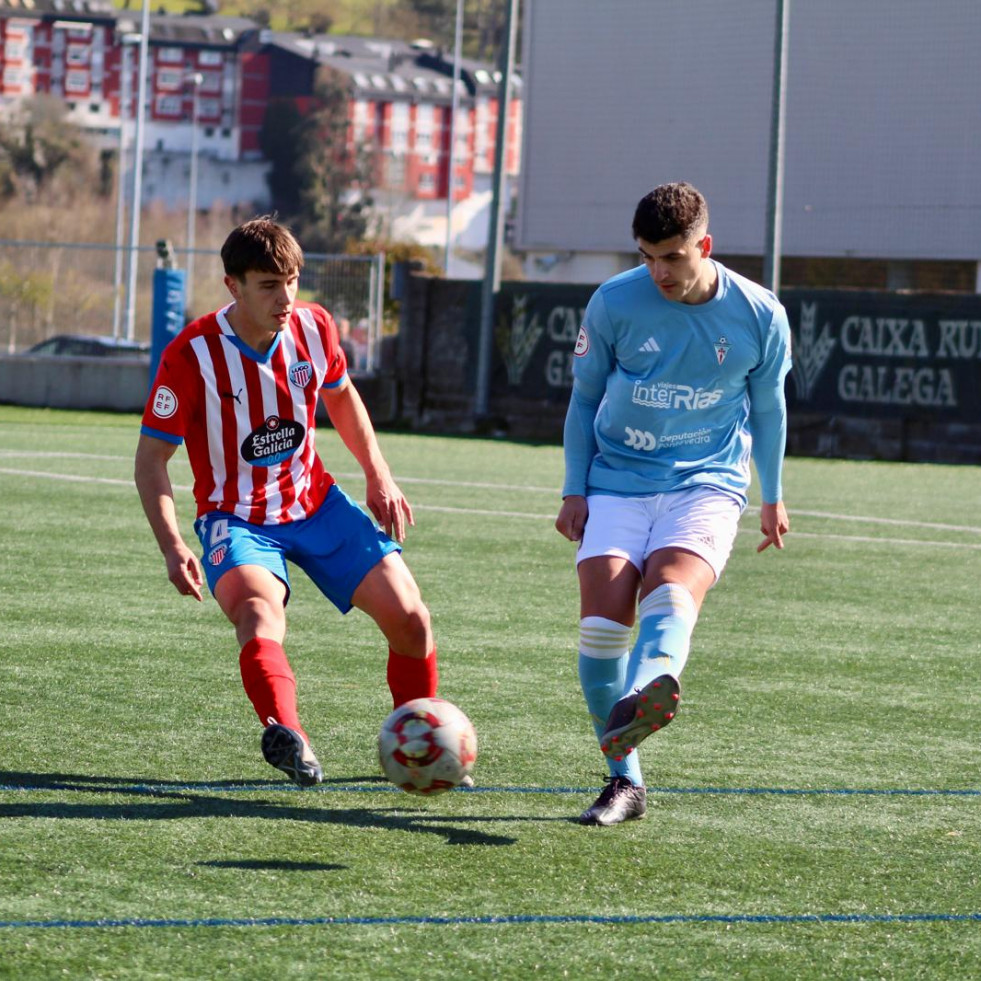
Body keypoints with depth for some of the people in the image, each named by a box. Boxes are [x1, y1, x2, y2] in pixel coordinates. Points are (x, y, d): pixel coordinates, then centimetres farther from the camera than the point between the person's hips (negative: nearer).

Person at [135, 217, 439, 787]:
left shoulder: (313, 327, -6)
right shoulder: (192, 356, -20)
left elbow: (341, 397, 16)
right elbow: (151, 459, -13)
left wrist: (380, 478, 8)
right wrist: (172, 547, -25)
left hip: (317, 503, 5)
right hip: (237, 519, -5)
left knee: (410, 618, -3)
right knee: (261, 614, -35)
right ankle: (287, 734, -61)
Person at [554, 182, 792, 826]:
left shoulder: (760, 316, -4)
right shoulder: (615, 303, -5)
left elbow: (767, 407, 13)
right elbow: (585, 395, 9)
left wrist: (773, 497, 22)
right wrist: (575, 490, 7)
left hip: (707, 484, -1)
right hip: (617, 482, 1)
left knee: (670, 592, -31)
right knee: (602, 618, -17)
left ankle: (639, 701, -60)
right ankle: (625, 783, -7)